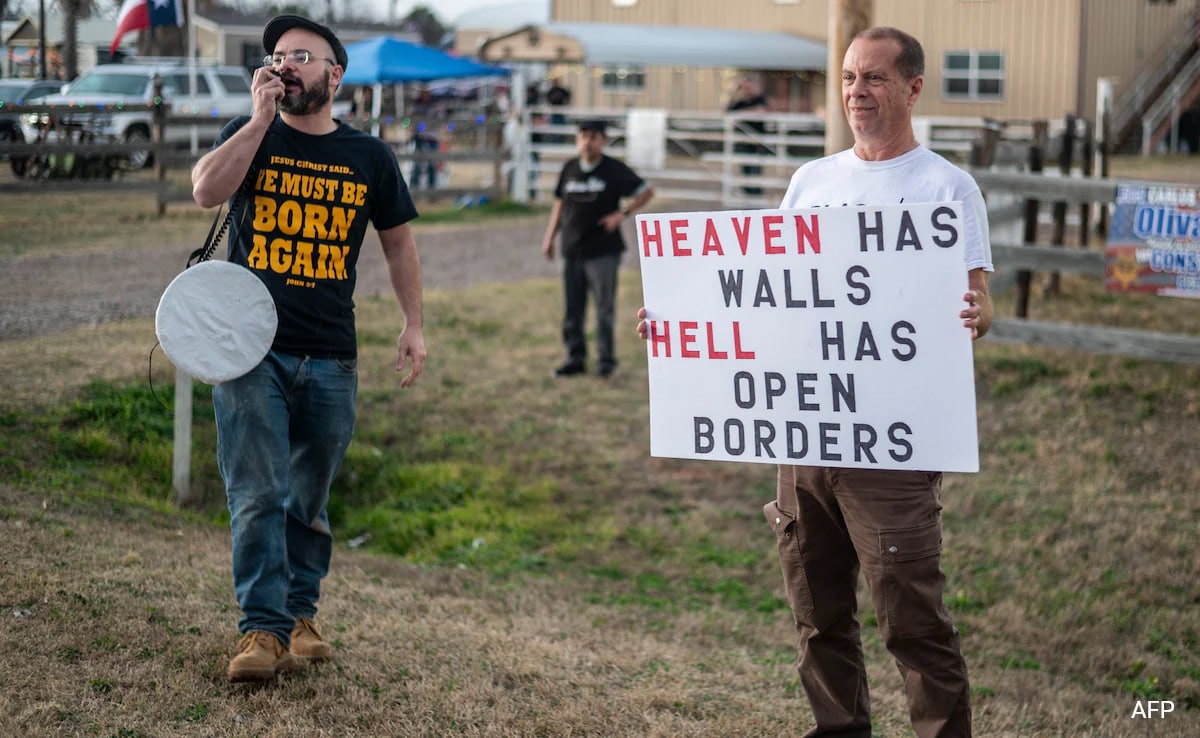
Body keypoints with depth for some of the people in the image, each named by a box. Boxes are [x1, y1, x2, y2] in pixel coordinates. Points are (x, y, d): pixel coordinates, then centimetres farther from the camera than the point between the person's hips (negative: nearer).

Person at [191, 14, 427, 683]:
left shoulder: (369, 156, 8)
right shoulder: (251, 136, 5)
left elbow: (399, 242, 15)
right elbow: (206, 191, -15)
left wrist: (414, 325, 7)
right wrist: (261, 118, -16)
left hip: (331, 359, 2)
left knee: (310, 498, 11)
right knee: (258, 495, -9)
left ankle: (301, 615, 23)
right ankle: (263, 629, -9)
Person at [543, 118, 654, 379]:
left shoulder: (614, 169, -3)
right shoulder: (570, 168, 11)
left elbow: (646, 191, 0)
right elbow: (560, 204, 20)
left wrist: (622, 214, -11)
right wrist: (550, 237, 15)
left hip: (603, 250, -5)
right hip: (572, 250, 5)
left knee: (604, 307, -3)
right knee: (572, 308, 7)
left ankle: (606, 360, 5)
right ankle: (575, 357, 16)